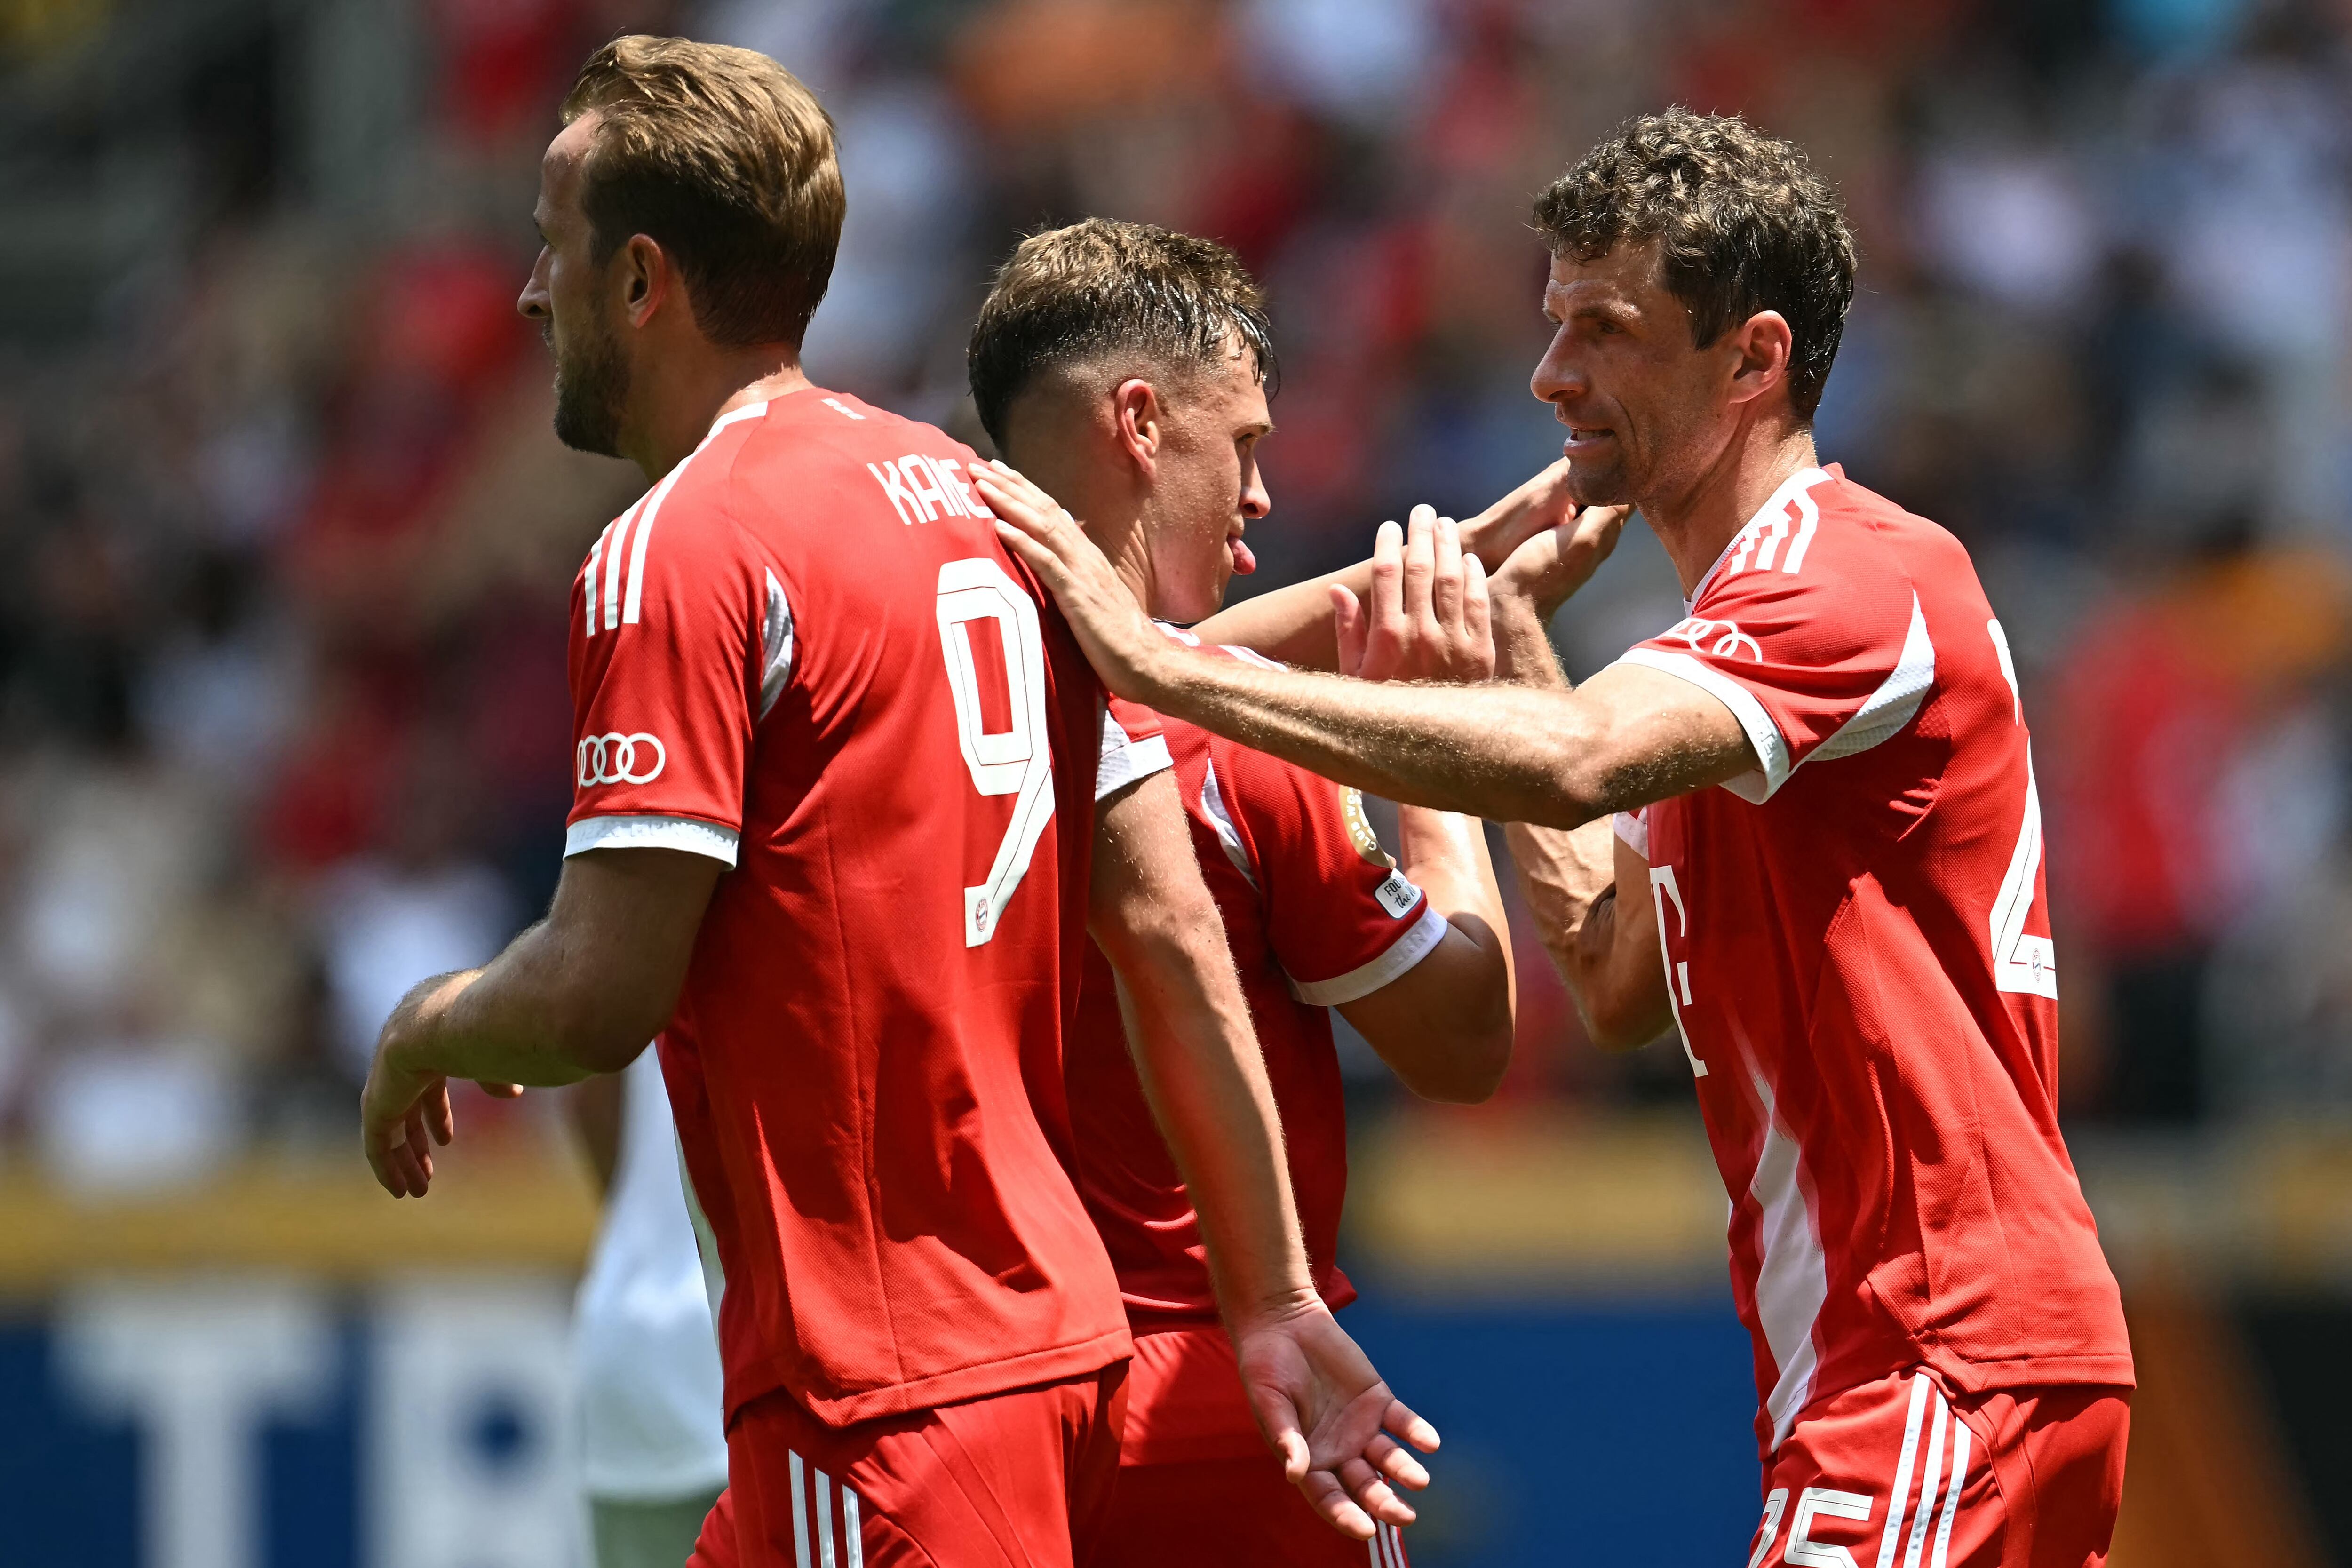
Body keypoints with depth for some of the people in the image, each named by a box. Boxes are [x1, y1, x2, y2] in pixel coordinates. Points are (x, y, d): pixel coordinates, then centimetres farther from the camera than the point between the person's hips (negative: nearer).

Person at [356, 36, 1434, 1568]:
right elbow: (1173, 937, 12)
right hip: (1058, 1329, 9)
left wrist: (422, 1036, 5)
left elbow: (597, 998, -17)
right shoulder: (984, 507, 13)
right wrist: (1277, 1303, 14)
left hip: (881, 1399, -9)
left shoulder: (678, 552, -12)